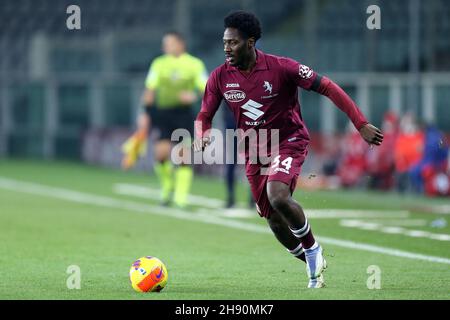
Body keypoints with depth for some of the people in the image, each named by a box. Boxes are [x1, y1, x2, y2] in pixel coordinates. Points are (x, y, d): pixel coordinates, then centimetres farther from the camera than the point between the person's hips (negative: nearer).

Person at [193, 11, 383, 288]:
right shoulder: (220, 77, -8)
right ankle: (314, 265, 30)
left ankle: (313, 249, -5)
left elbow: (327, 87, -15)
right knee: (273, 219, 6)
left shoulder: (281, 68, -20)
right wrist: (201, 138, -21)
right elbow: (204, 116, 4)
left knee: (278, 197, -30)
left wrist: (361, 124, -20)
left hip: (289, 141, -5)